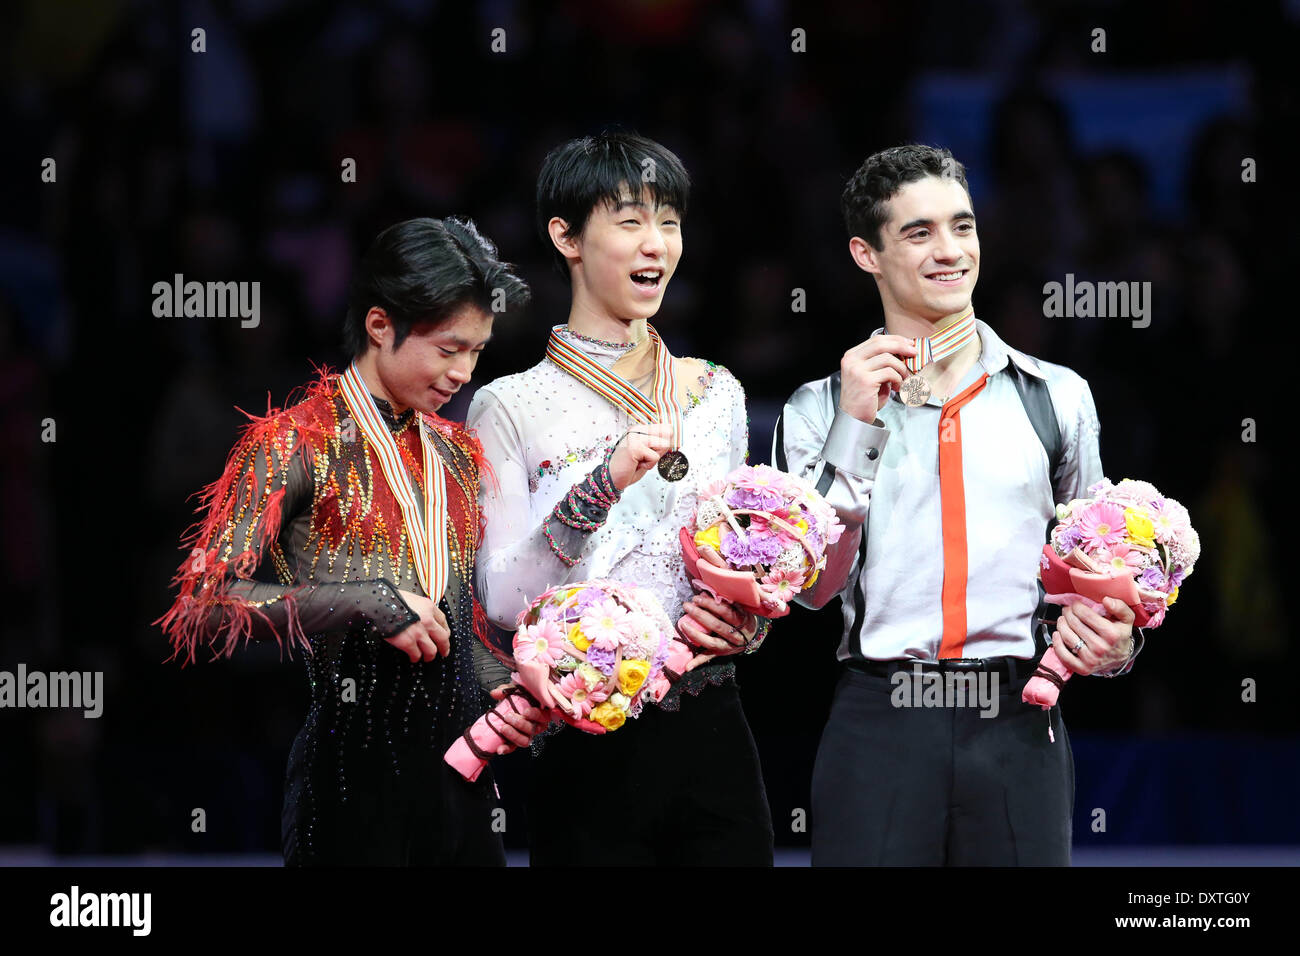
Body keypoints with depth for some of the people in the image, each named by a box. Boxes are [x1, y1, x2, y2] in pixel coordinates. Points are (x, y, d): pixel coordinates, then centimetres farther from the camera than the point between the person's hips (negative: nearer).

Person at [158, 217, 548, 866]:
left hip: (458, 764, 7)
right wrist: (369, 602, -21)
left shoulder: (454, 452, 15)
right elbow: (202, 606, -16)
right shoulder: (299, 443, -7)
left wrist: (499, 690, 3)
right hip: (353, 762, -6)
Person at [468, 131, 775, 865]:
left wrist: (741, 623, -1)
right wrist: (602, 485, -21)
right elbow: (503, 598, -9)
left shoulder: (716, 393, 12)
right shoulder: (512, 407, -2)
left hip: (710, 731, 4)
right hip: (590, 744, -4)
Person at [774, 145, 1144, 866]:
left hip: (1017, 725, 1)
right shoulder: (821, 409, 6)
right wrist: (854, 425, -10)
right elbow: (813, 584, -4)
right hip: (879, 723, -1)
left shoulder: (1056, 398, 11)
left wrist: (1113, 637, -1)